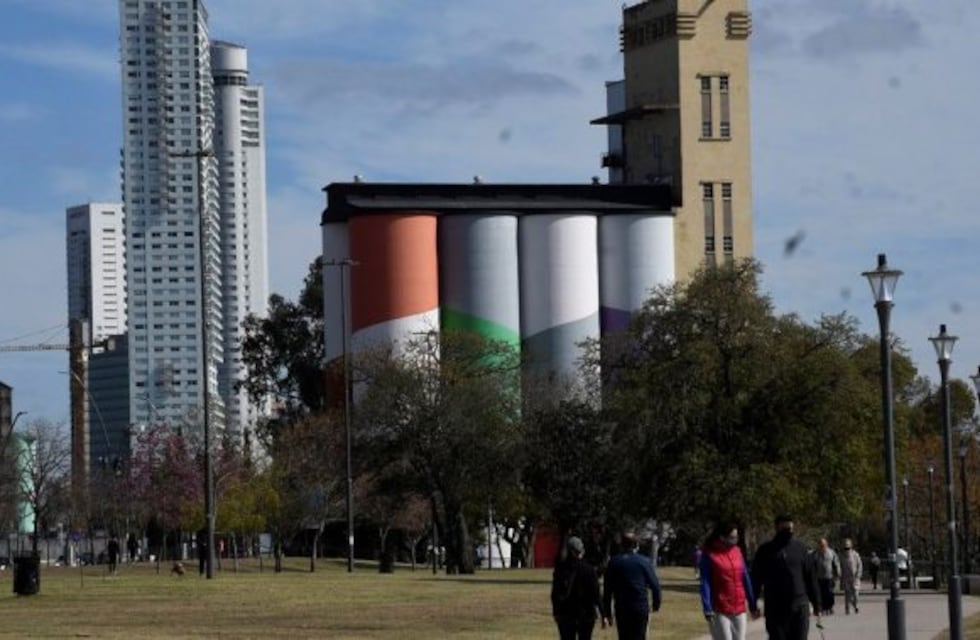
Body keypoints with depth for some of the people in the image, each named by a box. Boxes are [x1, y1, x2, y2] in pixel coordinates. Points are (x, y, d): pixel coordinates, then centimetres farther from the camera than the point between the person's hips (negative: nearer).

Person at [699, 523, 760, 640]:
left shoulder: (737, 551, 8)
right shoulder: (709, 554, -6)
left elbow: (745, 578, 12)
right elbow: (705, 583, -9)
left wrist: (752, 605, 12)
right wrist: (707, 609, -16)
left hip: (739, 609, 5)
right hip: (720, 610, -5)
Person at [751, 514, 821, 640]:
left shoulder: (799, 548, 7)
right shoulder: (766, 551, 2)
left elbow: (810, 577, 10)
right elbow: (756, 579, 2)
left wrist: (816, 604, 9)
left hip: (800, 607, 1)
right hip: (776, 609, -1)